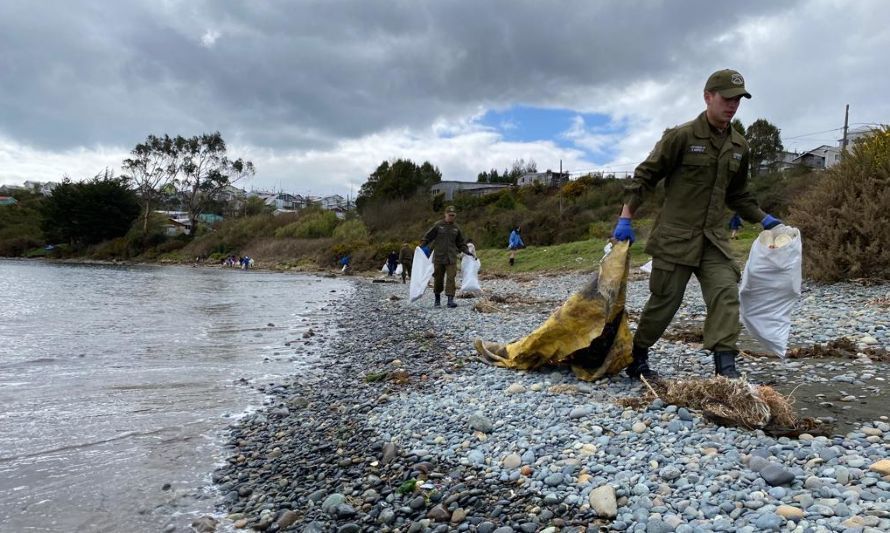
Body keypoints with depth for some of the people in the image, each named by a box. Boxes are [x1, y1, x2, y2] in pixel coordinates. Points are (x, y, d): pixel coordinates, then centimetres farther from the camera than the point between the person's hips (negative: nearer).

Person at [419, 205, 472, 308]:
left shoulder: (456, 228, 9)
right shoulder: (438, 225, 0)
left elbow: (461, 243, 17)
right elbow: (427, 237, 3)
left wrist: (468, 252, 5)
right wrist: (421, 247, -8)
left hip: (451, 258, 2)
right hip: (438, 257, -1)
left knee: (451, 278, -10)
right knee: (438, 279, 6)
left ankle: (450, 299, -10)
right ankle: (437, 299, 23)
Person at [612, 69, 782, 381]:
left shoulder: (739, 147, 11)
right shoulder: (681, 136, -9)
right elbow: (645, 176, -7)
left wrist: (762, 219, 11)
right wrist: (626, 217, -13)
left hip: (713, 238, 6)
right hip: (674, 236, -5)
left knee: (726, 294, -9)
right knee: (664, 301, 1)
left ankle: (726, 368, -7)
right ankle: (636, 360, 19)